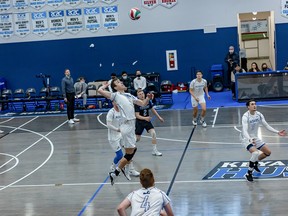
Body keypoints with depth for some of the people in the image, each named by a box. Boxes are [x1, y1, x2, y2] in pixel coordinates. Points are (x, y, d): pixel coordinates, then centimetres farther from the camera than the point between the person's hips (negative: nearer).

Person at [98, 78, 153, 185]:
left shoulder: (129, 95, 18)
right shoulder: (116, 95, -2)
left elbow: (143, 103, 20)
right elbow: (100, 91, -13)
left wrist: (148, 98, 0)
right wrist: (105, 86, 8)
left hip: (131, 125, 8)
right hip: (126, 126, -8)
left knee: (133, 149, 17)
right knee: (129, 153, -4)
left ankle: (121, 167, 34)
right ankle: (115, 173, 7)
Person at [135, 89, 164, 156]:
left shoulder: (148, 101, -6)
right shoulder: (137, 104, -19)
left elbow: (153, 109, 11)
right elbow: (137, 115, -23)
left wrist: (159, 117, 11)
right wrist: (145, 118, -38)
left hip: (147, 121, 4)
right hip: (139, 122, -4)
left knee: (153, 133, -14)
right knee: (137, 139, 3)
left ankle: (154, 151, -4)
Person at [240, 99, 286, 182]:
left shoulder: (259, 115, -5)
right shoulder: (245, 116, -26)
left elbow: (266, 125, 3)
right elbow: (245, 131, -36)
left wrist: (277, 132, -7)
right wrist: (250, 139, -55)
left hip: (255, 138, 8)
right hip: (246, 139, -8)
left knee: (268, 152, 9)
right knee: (255, 153, -30)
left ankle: (255, 164, 33)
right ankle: (248, 174, -18)